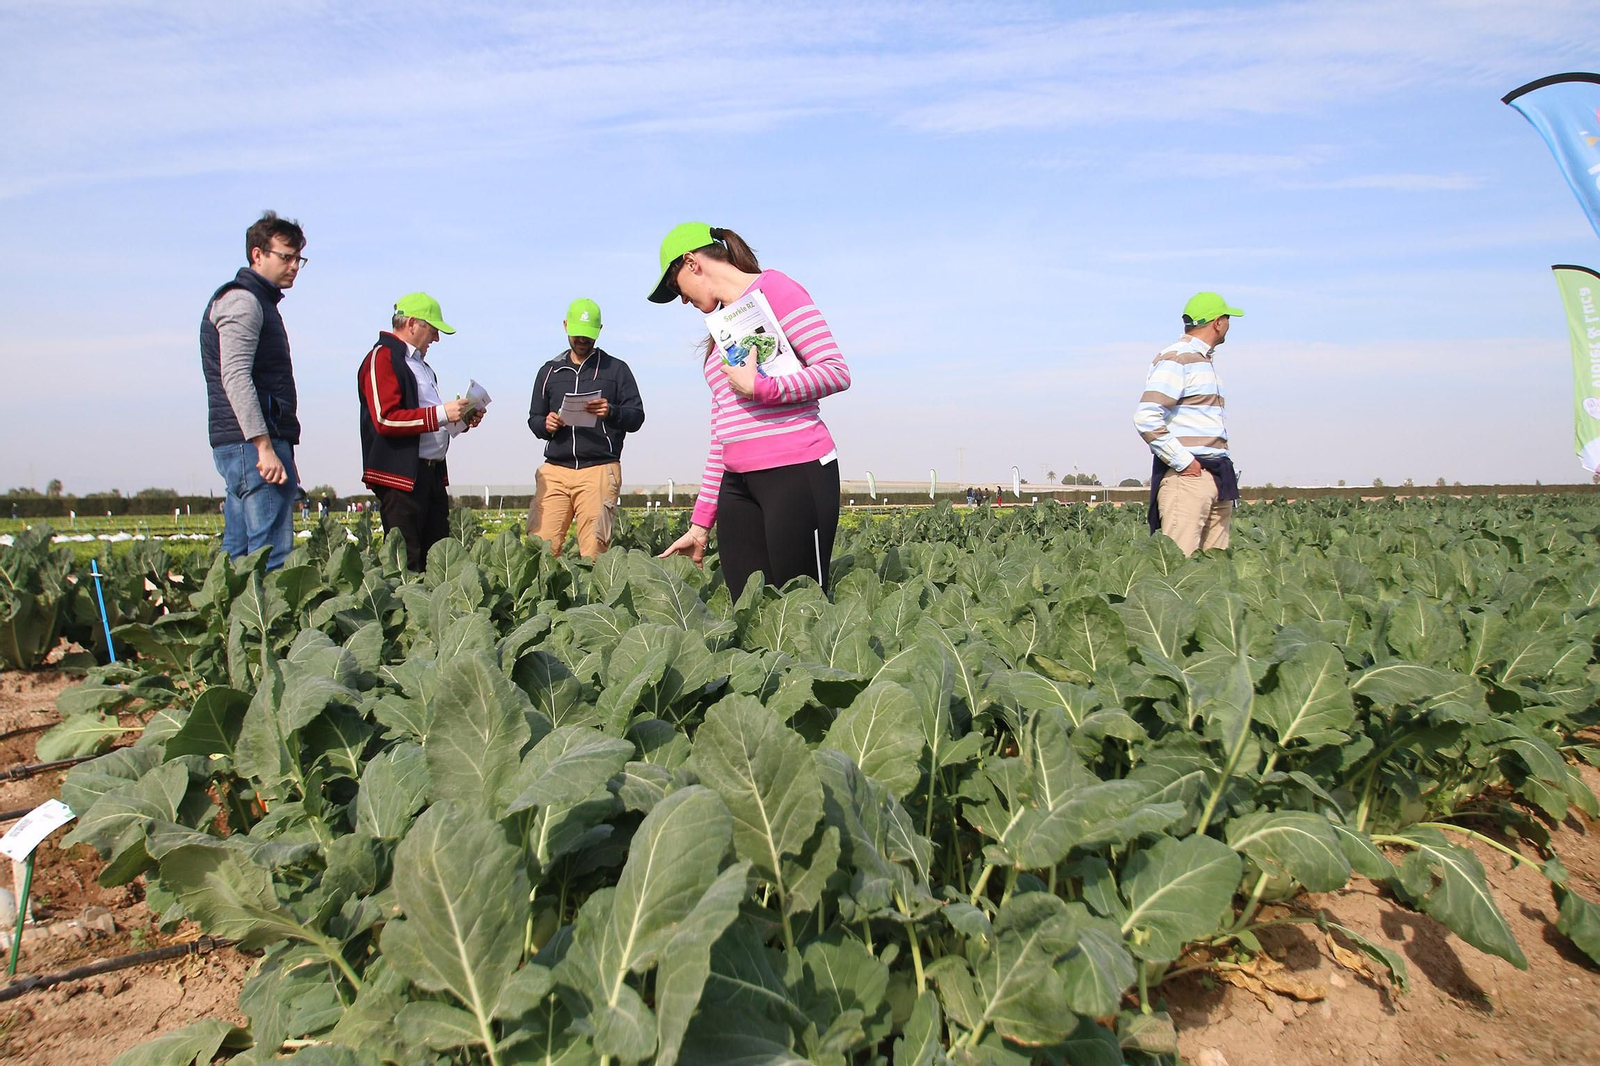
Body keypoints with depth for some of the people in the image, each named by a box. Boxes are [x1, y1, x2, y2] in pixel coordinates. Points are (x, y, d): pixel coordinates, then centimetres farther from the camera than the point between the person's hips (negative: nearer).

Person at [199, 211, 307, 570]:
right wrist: (265, 446, -24)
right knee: (272, 554, -13)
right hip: (254, 444, -10)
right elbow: (235, 377, -18)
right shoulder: (242, 301, -7)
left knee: (238, 553, 9)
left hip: (244, 445, 10)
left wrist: (281, 447, 24)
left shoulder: (258, 302, 25)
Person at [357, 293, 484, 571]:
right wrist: (441, 414, -19)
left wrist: (462, 420, 13)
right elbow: (385, 420, -19)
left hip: (433, 473, 10)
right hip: (402, 477, -10)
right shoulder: (383, 358, -7)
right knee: (406, 563, -8)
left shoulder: (419, 363, 23)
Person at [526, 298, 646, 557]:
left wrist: (611, 412, -16)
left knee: (594, 550, -10)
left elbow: (636, 417, 6)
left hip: (599, 470, -3)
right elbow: (533, 419, 22)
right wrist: (546, 425, -2)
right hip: (554, 470, 3)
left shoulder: (616, 369, 12)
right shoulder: (549, 371, 21)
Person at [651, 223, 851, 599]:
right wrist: (701, 522, 20)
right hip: (738, 483, 8)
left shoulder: (773, 288, 1)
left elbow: (836, 371, -9)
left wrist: (759, 387, -17)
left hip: (796, 471, -7)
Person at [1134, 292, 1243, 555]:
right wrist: (1182, 461, -17)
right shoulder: (1175, 359, -7)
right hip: (1187, 475, -9)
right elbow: (1146, 417, -19)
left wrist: (1223, 470, 14)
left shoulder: (1205, 362, 23)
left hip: (1218, 477, 9)